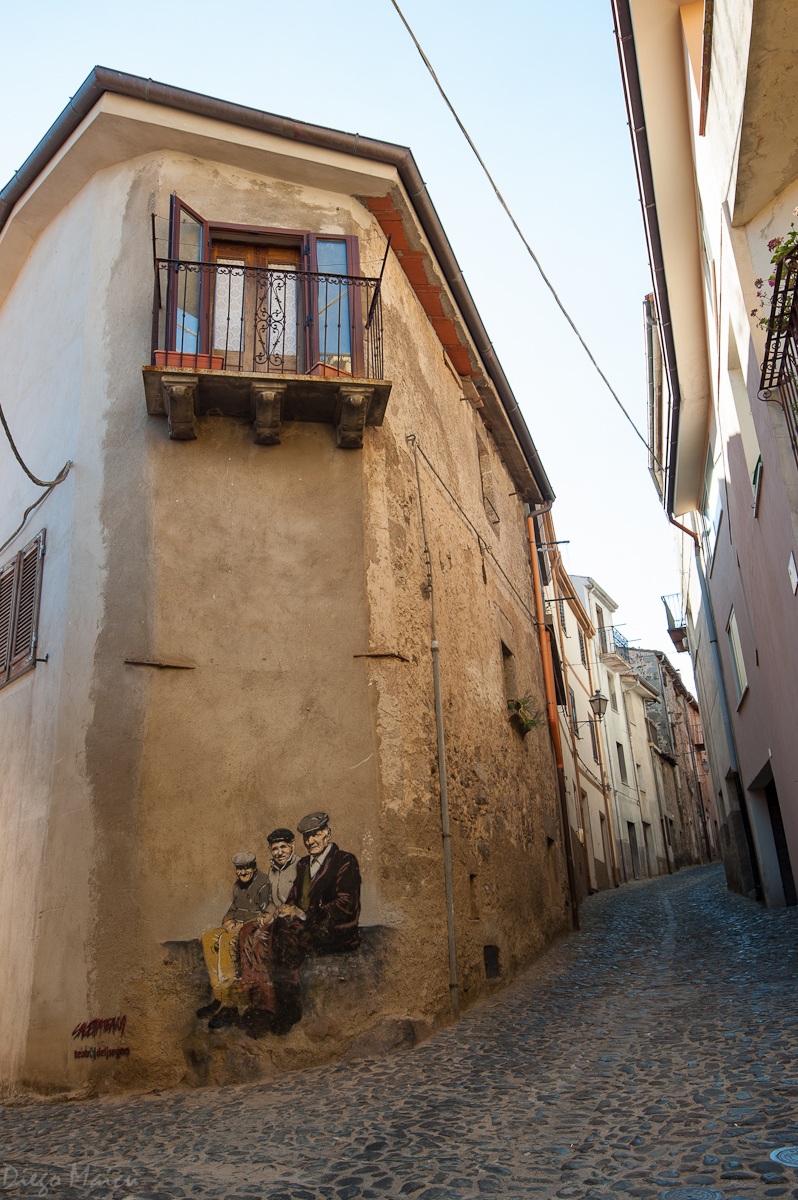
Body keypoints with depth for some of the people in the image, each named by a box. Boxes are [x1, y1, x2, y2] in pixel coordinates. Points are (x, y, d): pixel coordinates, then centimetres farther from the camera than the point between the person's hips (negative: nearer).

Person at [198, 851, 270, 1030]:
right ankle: (219, 996, -12)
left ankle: (229, 1004, -29)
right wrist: (228, 920, 1)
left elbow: (266, 914, -17)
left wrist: (242, 925, -18)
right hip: (237, 926, 9)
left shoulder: (263, 883, -11)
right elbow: (233, 908, 23)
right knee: (208, 937, -12)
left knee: (227, 940, -32)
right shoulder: (238, 885, 16)